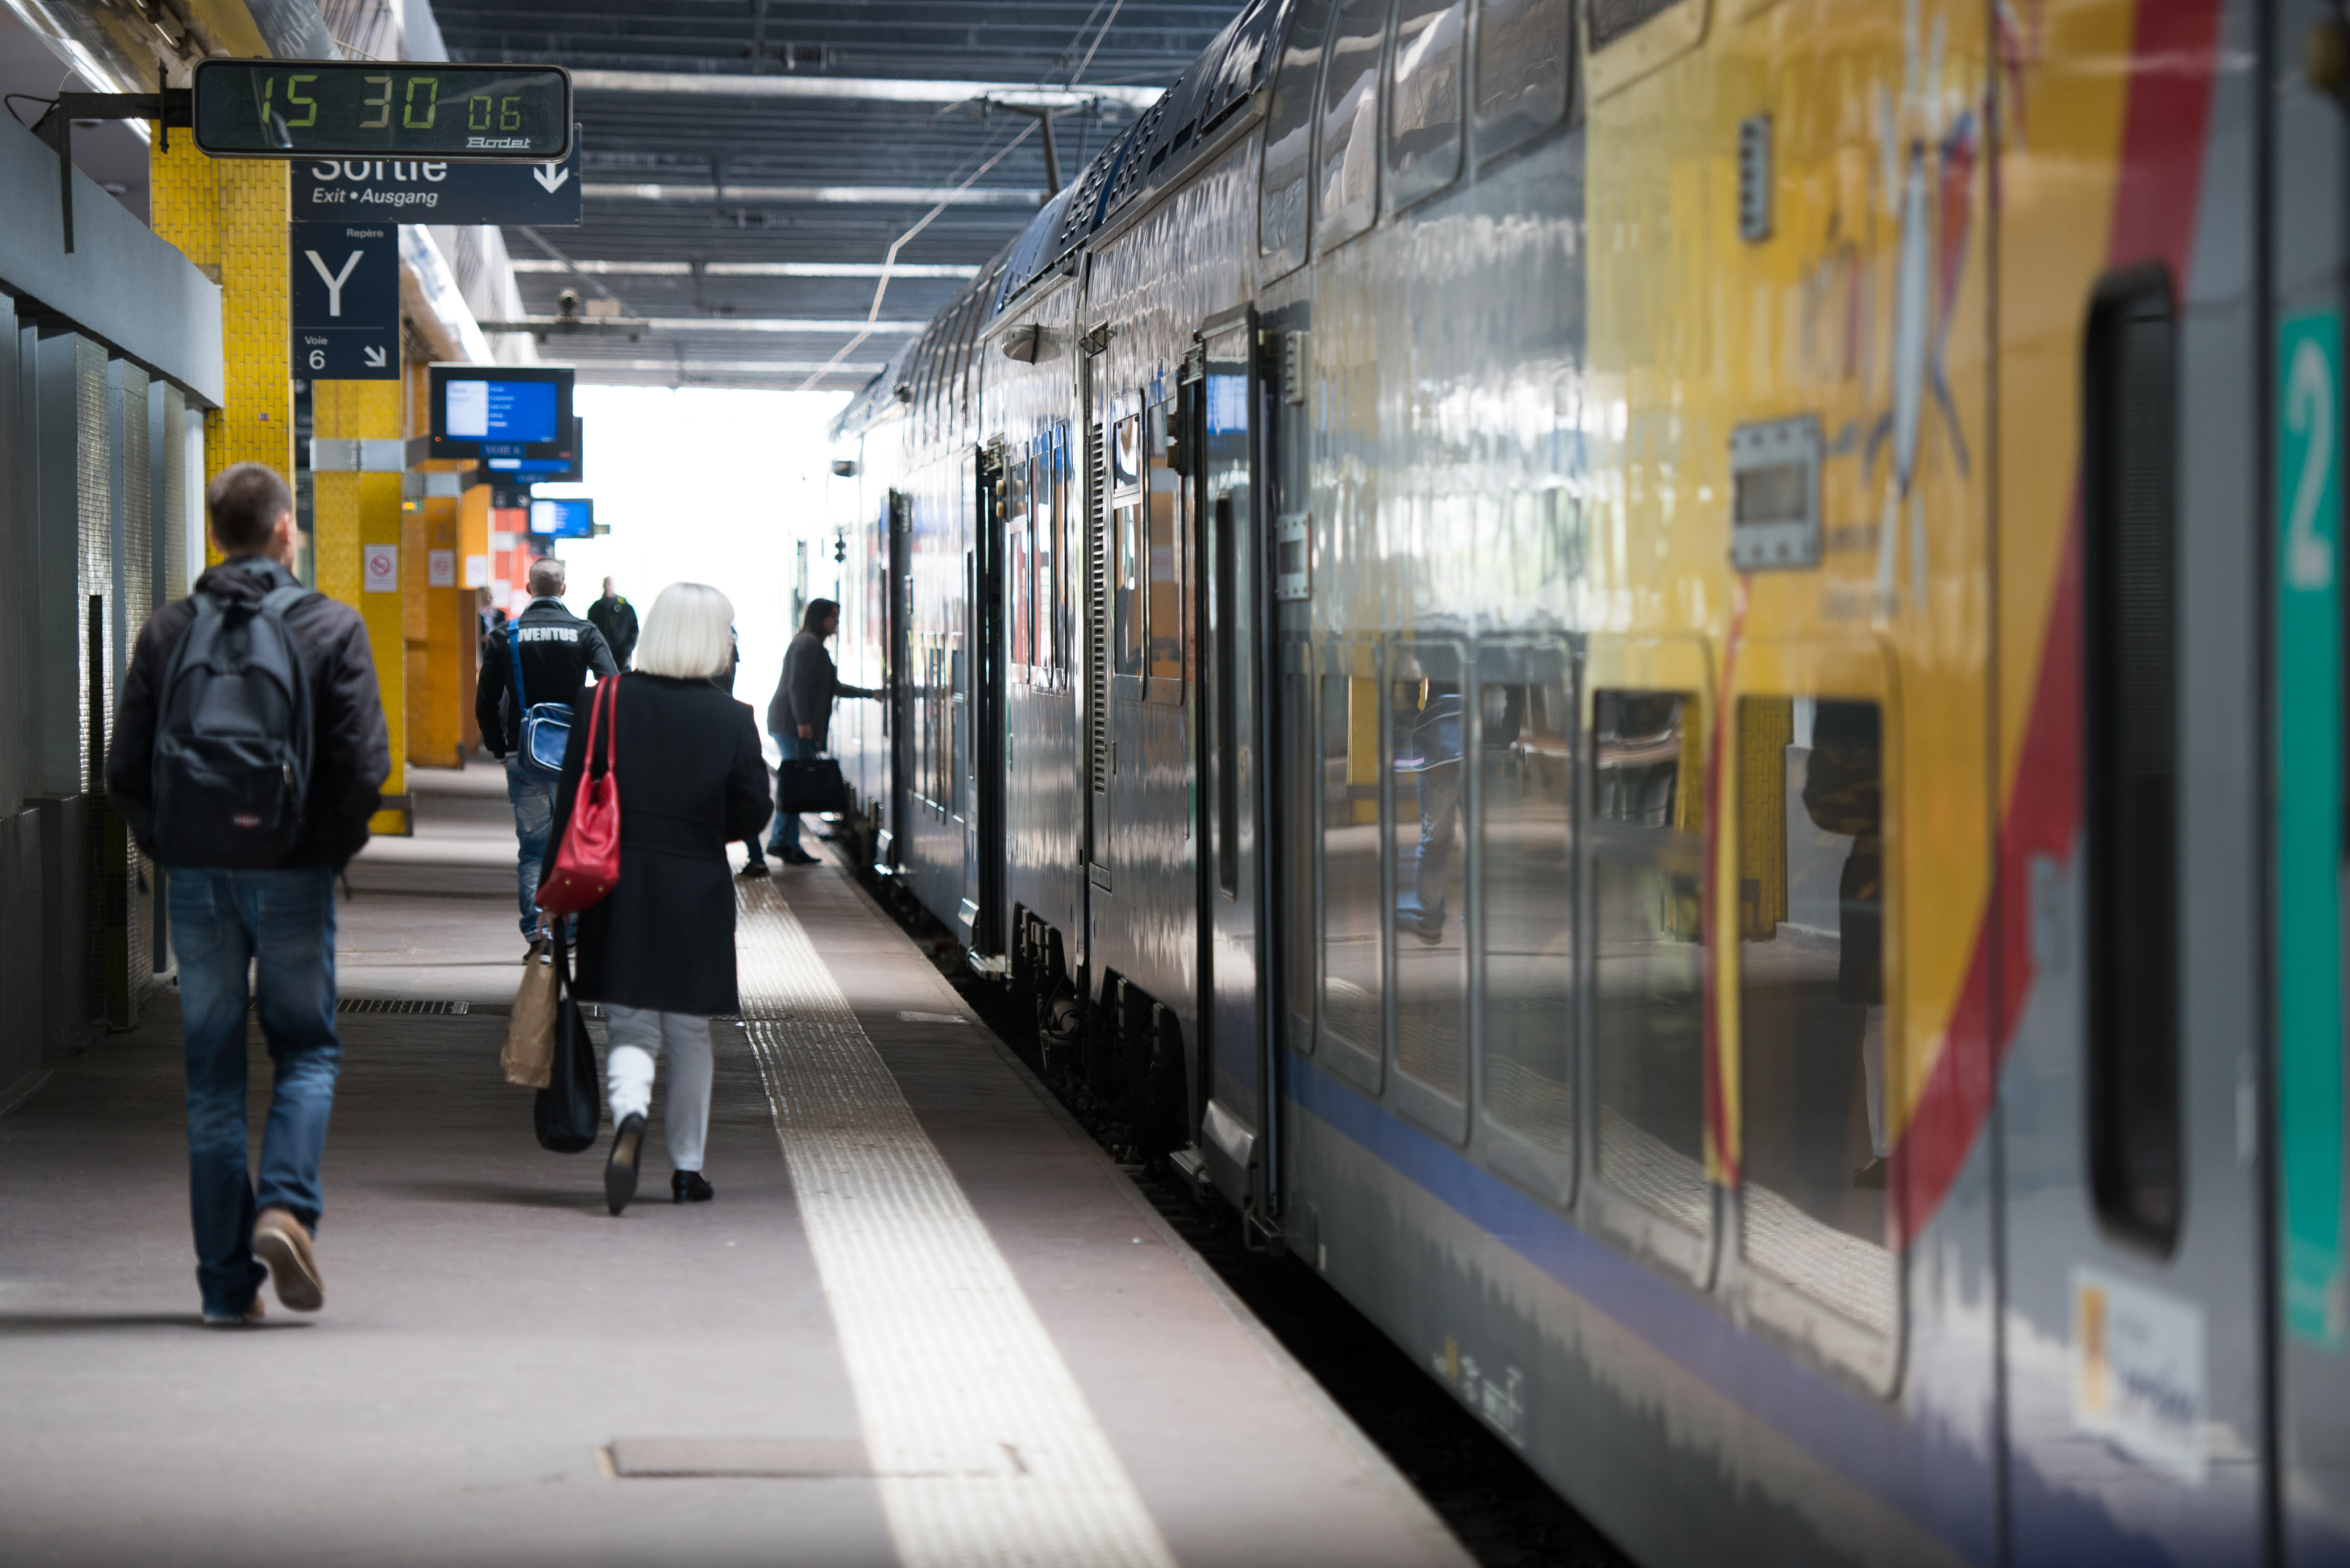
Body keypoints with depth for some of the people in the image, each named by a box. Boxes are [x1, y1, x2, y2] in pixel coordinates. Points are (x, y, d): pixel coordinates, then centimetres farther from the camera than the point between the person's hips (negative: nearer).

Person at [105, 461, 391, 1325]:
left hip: (197, 878, 2)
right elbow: (364, 766, -10)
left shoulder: (167, 631, 3)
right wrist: (334, 847, 6)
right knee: (307, 1050, 13)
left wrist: (173, 848, 12)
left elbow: (125, 774, 0)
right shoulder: (331, 627, -4)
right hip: (292, 875, -2)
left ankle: (228, 1280, 7)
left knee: (213, 1072, 7)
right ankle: (286, 1206, -12)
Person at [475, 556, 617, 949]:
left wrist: (500, 748, 10)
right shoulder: (585, 633, -3)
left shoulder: (506, 636, 1)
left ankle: (535, 931, -2)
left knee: (531, 847, 5)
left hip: (523, 755, 1)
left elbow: (485, 703, 0)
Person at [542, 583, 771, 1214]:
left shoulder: (606, 705, -4)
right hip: (697, 897, 0)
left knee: (631, 1027, 6)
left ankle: (629, 1115, -24)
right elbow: (752, 814, -3)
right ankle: (686, 1168, 18)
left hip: (619, 896, 0)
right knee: (690, 1036, 13)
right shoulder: (731, 719, -7)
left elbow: (571, 806, -3)